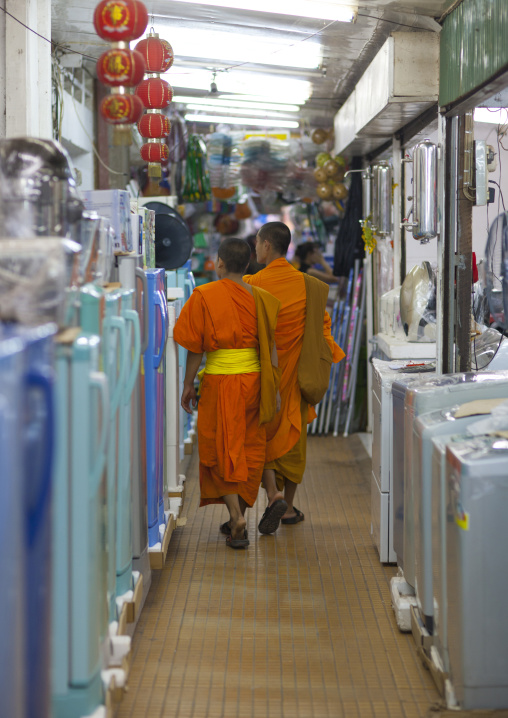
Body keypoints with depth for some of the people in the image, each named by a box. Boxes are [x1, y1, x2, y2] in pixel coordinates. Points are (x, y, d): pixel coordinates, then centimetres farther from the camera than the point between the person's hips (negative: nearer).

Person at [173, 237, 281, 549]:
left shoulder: (204, 296, -7)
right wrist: (273, 389, 11)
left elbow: (195, 348, -6)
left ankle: (237, 517, -11)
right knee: (249, 449, 14)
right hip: (254, 379, 3)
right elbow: (271, 348, 4)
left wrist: (188, 385, 5)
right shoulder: (261, 298, 2)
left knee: (223, 452, 4)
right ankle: (238, 518, 20)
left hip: (220, 381, -3)